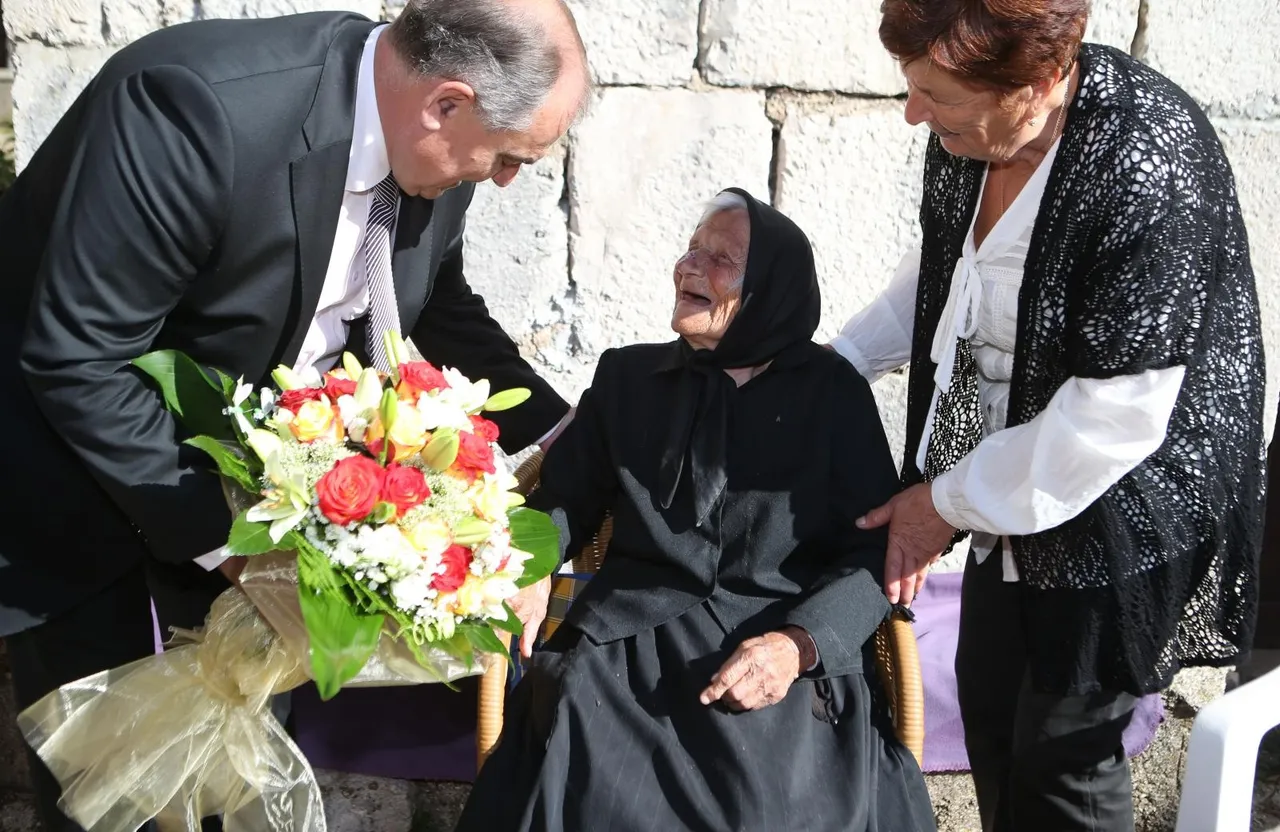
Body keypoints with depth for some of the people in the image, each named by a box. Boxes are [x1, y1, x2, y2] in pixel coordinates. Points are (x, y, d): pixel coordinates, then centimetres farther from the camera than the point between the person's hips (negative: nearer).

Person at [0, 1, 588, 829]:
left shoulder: (427, 140, -12)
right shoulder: (199, 108, -34)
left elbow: (439, 305, 7)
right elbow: (76, 362, -28)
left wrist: (559, 434, 2)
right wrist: (217, 535, -25)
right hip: (82, 459, -6)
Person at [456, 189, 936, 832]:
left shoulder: (835, 394, 6)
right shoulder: (627, 376, 15)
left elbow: (876, 548, 1)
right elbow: (566, 495, 18)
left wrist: (801, 642, -15)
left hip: (789, 670, -1)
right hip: (632, 650, 2)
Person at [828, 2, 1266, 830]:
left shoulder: (1148, 171, -30)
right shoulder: (972, 132, -7)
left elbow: (1116, 418, -28)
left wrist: (950, 499, -18)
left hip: (1115, 519, -7)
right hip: (1013, 498, 8)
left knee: (1060, 761, 7)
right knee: (989, 710, 21)